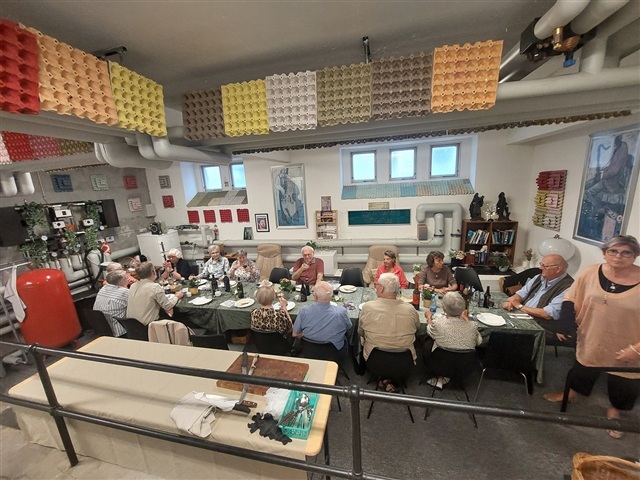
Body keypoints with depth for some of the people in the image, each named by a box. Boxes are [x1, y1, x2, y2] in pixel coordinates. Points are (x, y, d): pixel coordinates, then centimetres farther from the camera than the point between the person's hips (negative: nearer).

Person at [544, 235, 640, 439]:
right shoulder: (591, 273, -12)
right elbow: (571, 298, -1)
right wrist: (566, 323, -12)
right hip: (591, 339, 2)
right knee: (583, 367, 23)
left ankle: (614, 410, 46)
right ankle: (571, 393, 47)